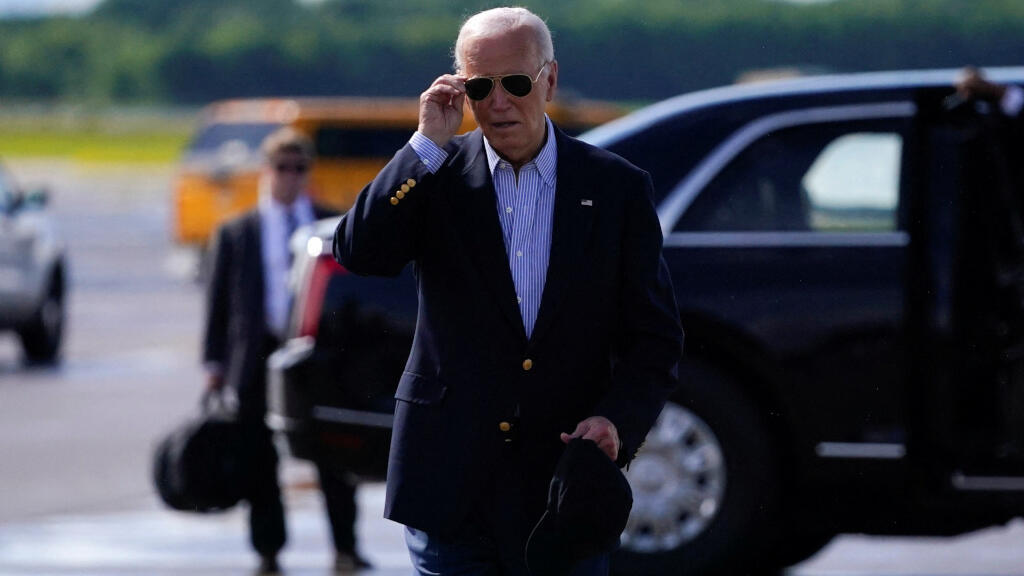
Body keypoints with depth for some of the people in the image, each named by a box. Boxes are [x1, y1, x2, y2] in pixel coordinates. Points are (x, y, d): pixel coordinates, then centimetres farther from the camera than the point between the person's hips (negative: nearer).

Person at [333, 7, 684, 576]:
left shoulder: (618, 188, 3)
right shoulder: (435, 174, 4)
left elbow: (655, 338, 3)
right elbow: (359, 252, -12)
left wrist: (618, 421, -14)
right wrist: (428, 144, -14)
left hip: (566, 486, 0)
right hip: (450, 485, 0)